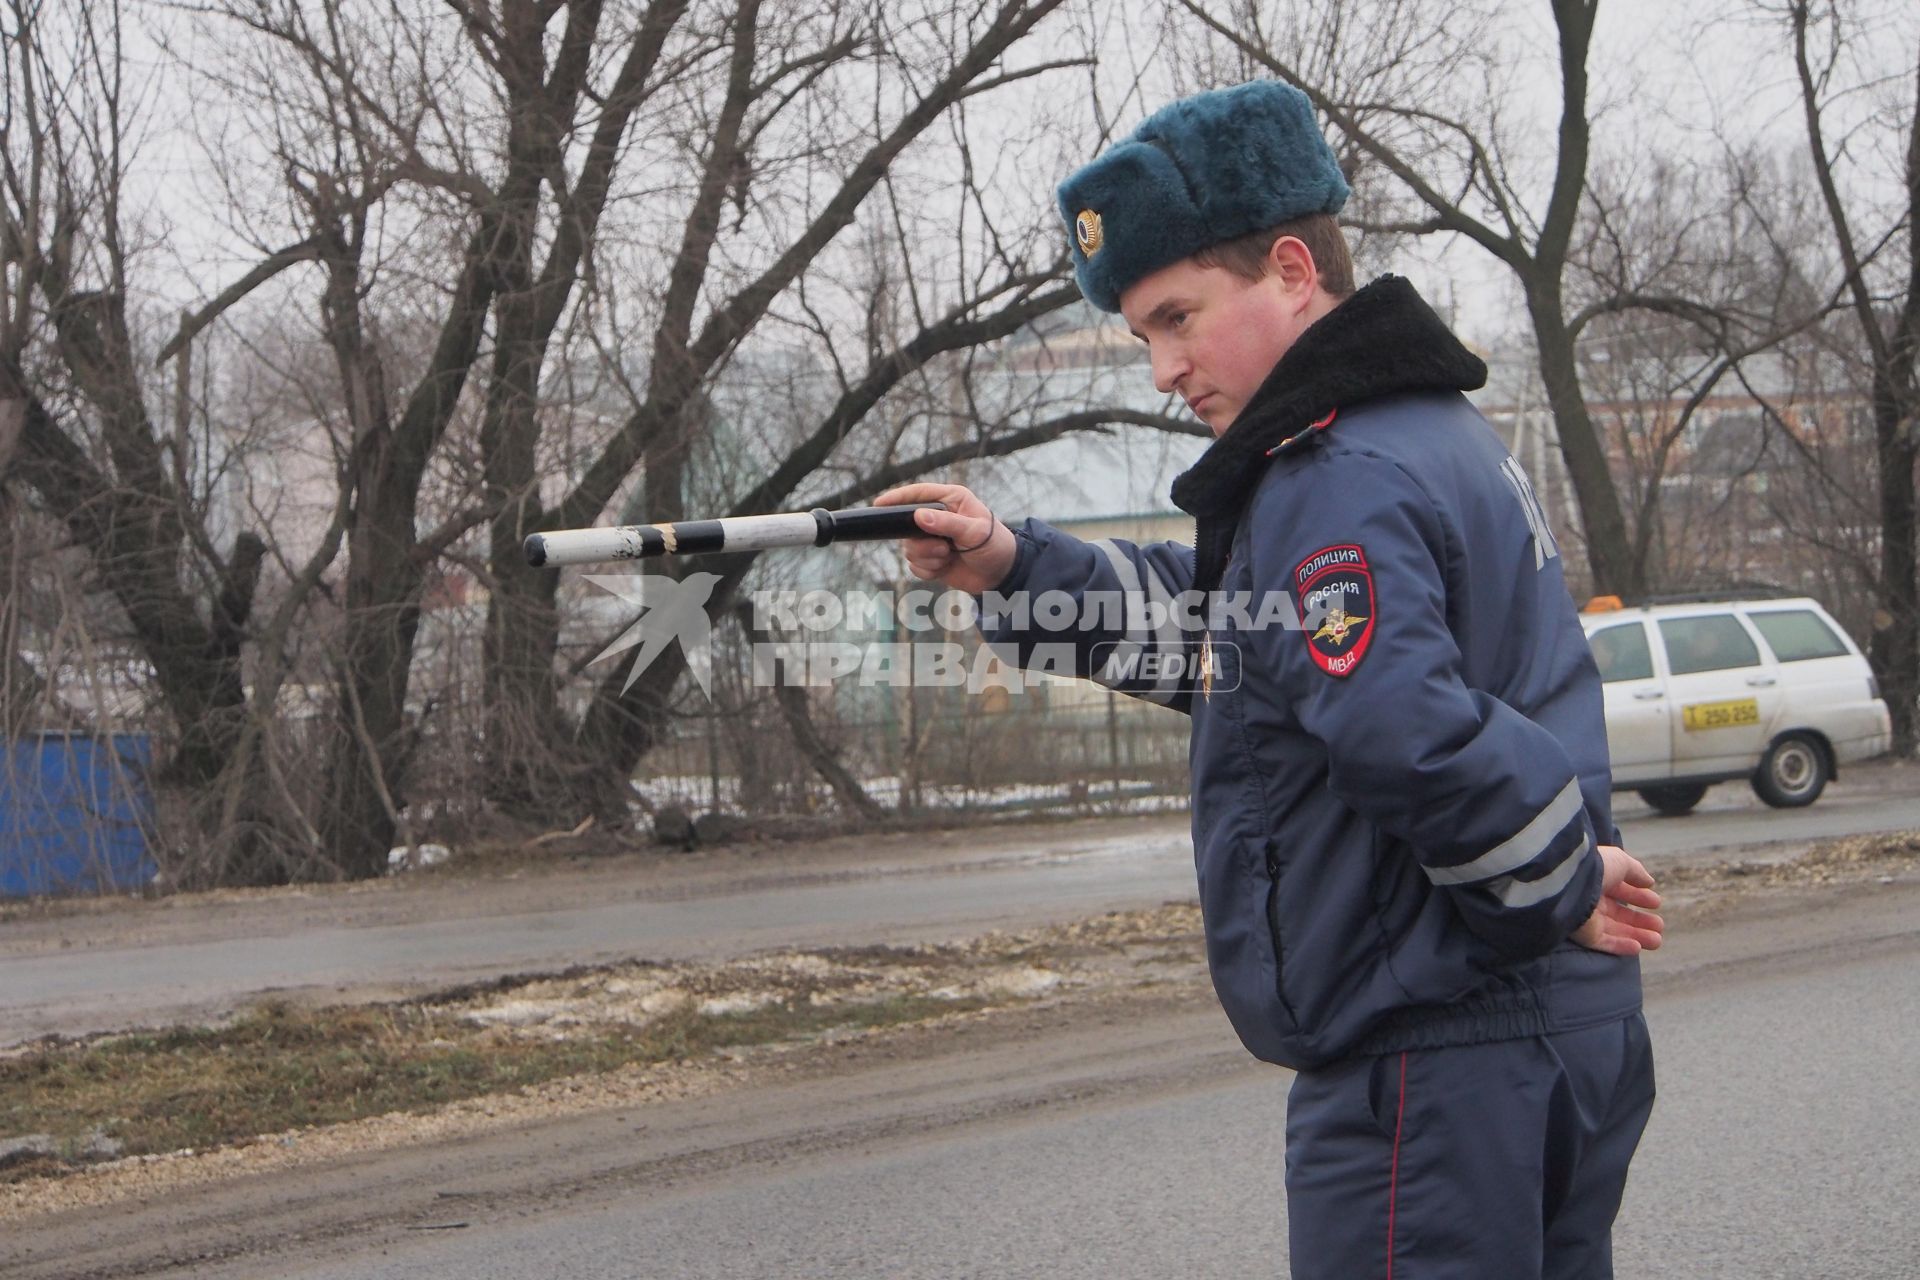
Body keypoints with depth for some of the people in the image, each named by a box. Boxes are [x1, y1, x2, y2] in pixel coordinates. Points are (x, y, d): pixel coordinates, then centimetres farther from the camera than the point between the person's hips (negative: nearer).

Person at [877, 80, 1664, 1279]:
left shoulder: (1341, 481, -18)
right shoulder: (1437, 436, 16)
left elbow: (1407, 730, -31)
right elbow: (1235, 636, 24)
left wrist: (1562, 888, -16)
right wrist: (1017, 570, 13)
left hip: (1432, 1059, -10)